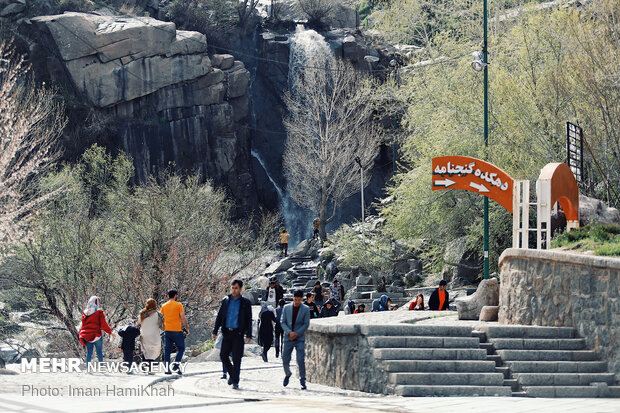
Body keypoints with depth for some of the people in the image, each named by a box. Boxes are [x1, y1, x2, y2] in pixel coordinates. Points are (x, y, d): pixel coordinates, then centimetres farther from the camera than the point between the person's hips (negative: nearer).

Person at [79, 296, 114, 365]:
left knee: (88, 352, 9)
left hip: (87, 336, 4)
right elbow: (104, 325, -9)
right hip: (96, 335, -4)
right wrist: (110, 332, 3)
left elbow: (83, 325, 11)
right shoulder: (99, 312, -9)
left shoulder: (85, 313, 5)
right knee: (99, 352, 3)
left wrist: (80, 335, 20)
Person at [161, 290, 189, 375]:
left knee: (167, 350, 6)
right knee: (181, 348, 8)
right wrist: (187, 328, 0)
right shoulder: (178, 305, -4)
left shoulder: (164, 306, 10)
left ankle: (167, 368, 1)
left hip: (167, 331, 4)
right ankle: (176, 365, -7)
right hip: (177, 331, -4)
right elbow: (183, 318, -9)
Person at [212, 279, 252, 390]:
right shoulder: (225, 301, 10)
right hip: (227, 333, 3)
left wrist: (248, 335, -6)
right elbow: (219, 317, 11)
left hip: (238, 333, -3)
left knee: (236, 358, -6)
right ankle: (232, 373, 25)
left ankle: (235, 382, -1)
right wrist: (215, 331, 4)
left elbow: (249, 320, 2)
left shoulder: (245, 303, 2)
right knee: (223, 355, 1)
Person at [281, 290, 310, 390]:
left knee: (301, 360, -11)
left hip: (300, 338, -2)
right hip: (288, 338, 2)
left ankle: (302, 381, -3)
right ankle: (287, 374, 34)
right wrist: (290, 332, -14)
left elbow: (306, 324, -2)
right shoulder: (287, 308, 4)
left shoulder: (305, 310, 0)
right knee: (285, 360, 5)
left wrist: (296, 334, -12)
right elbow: (283, 322, 3)